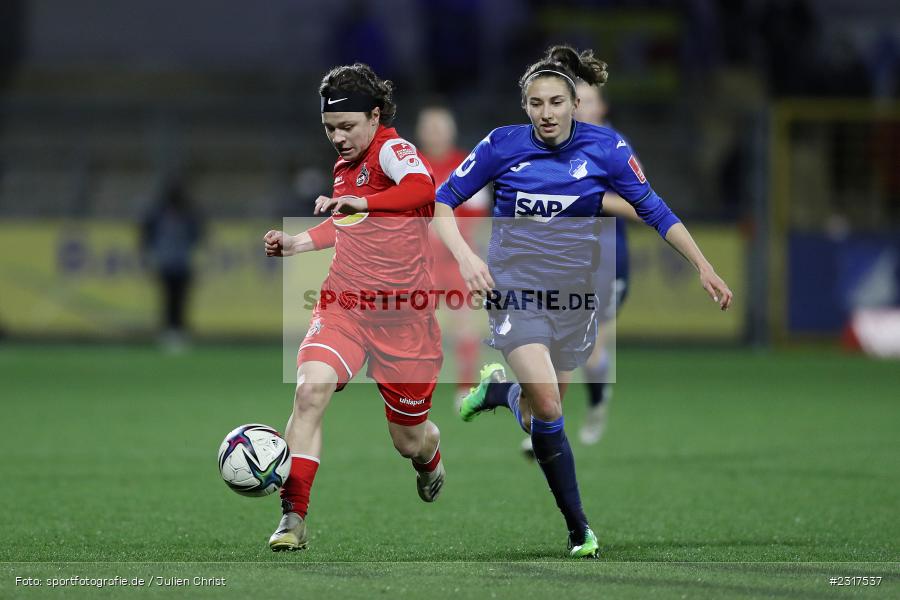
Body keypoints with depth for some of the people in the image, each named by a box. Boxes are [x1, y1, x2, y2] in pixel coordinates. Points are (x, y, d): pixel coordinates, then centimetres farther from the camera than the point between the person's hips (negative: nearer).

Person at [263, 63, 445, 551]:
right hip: (343, 307, 5)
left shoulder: (392, 149, -12)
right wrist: (297, 243, 17)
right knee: (311, 387, -25)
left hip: (402, 315, -5)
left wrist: (355, 203, -46)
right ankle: (293, 517, -23)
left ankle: (431, 461, 49)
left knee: (410, 441, 9)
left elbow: (421, 187, -36)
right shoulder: (345, 166, 10)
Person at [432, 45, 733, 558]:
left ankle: (499, 389, 43)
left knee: (544, 410, 8)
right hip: (515, 289, -2)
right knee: (548, 410, -18)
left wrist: (705, 268, -5)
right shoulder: (503, 146, -8)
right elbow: (443, 201, -1)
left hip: (574, 294, 2)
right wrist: (465, 256, -17)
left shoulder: (605, 147, -6)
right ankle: (579, 529, -3)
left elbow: (655, 211, 0)